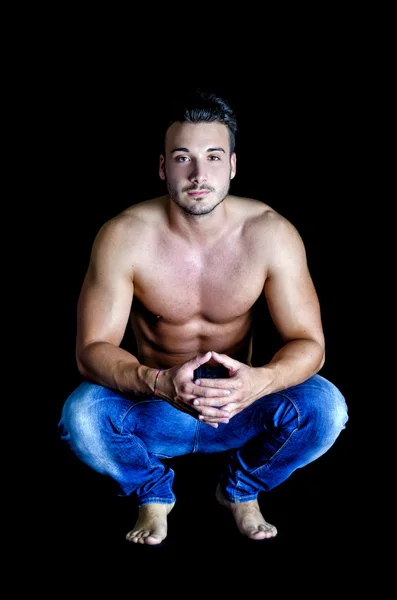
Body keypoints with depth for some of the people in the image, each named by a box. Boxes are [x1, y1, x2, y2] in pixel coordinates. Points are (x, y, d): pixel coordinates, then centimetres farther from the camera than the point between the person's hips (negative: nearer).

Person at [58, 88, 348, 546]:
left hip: (238, 405, 1)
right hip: (152, 410, 0)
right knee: (81, 415, -31)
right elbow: (91, 350, -21)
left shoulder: (270, 233, -17)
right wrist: (161, 384, -43)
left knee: (325, 408, -27)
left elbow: (308, 344, -17)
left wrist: (258, 383, -41)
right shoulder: (124, 236, -19)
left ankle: (240, 489, 7)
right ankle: (153, 493, 4)